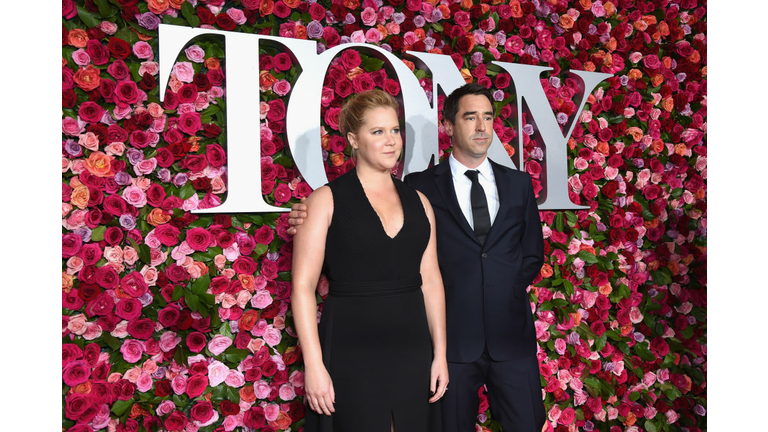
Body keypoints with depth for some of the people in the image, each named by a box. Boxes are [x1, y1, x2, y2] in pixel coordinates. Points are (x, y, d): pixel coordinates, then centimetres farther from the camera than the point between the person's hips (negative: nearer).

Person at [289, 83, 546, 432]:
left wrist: (508, 292, -1)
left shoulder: (519, 183, 9)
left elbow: (533, 253, 14)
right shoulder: (420, 186, 0)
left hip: (512, 335, 3)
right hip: (452, 336, -2)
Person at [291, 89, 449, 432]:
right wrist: (313, 365, -13)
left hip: (411, 349, 4)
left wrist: (440, 354, 5)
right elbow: (303, 287, -9)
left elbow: (431, 280, 8)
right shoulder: (327, 200, -5)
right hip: (351, 351, -4)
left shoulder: (417, 201, 8)